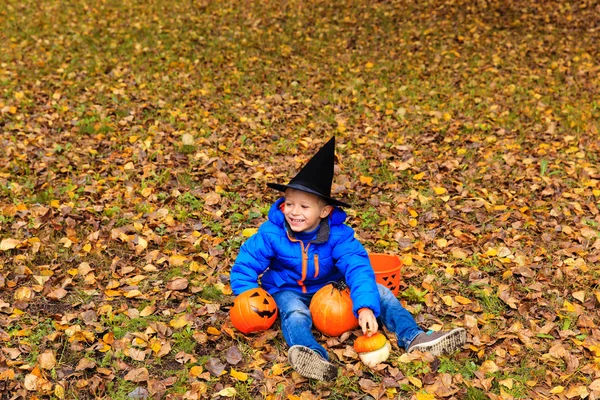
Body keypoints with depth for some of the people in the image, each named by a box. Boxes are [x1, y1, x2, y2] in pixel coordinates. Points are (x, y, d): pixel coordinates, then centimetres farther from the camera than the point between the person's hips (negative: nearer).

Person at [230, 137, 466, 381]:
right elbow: (245, 266, -13)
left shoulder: (337, 234, -19)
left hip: (329, 287, 3)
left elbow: (358, 269, -28)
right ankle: (310, 353, -69)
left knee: (379, 291, -12)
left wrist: (365, 307, -43)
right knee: (294, 313, -38)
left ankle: (414, 338, -20)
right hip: (288, 291, -2)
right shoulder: (271, 233, -20)